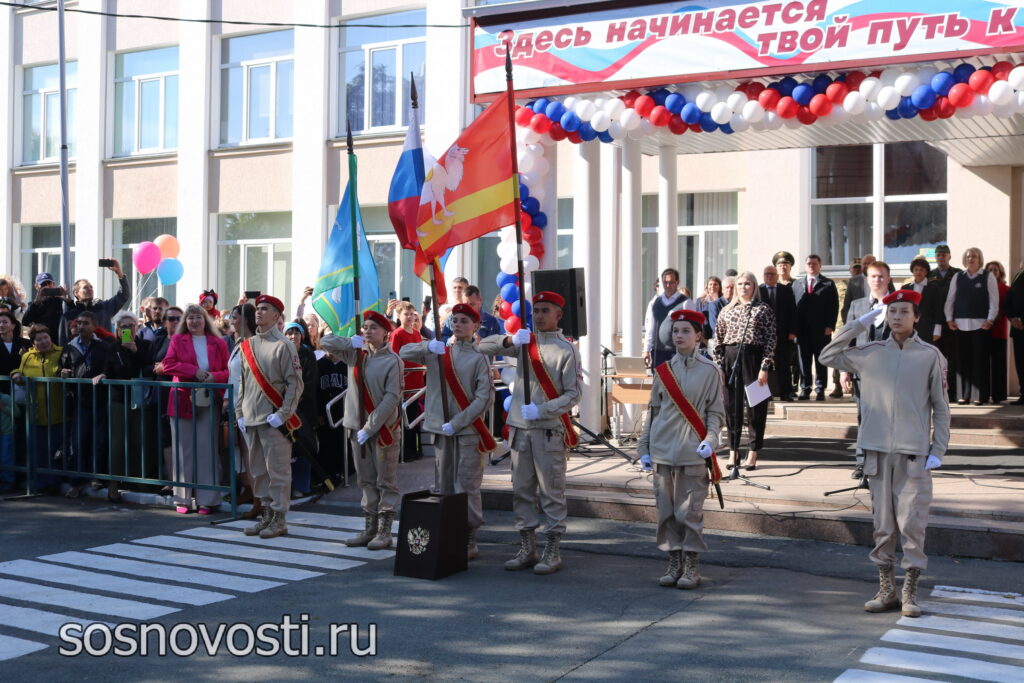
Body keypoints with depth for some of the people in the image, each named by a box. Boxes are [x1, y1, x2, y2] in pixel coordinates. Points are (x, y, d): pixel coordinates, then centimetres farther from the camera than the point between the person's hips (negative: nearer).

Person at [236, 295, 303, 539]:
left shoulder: (283, 345, -7)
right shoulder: (247, 345, 13)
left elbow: (295, 384, -9)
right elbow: (242, 382, 17)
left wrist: (282, 414, -14)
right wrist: (240, 413, 11)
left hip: (274, 420, -7)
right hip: (251, 419, 7)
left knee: (277, 470, -2)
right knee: (259, 470, 12)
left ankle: (279, 519, 5)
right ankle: (267, 514, 22)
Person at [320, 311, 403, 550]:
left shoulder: (392, 360, -9)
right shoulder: (356, 353, 8)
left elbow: (392, 398, -15)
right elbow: (326, 342, 13)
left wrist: (370, 427, -17)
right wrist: (353, 342, -3)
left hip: (384, 429, -6)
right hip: (358, 427, 6)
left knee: (386, 481, 2)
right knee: (366, 481, 12)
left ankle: (384, 531, 8)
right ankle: (369, 528, 20)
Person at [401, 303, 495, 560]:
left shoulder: (478, 358, -2)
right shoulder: (437, 351, 11)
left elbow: (485, 398, -9)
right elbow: (404, 352, 3)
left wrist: (456, 423, -15)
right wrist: (428, 347, -16)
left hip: (468, 431, -4)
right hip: (440, 429, 4)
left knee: (467, 488, -3)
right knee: (441, 487, 9)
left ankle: (469, 541, 4)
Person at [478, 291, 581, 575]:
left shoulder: (566, 350, -5)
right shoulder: (525, 341, 10)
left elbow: (573, 394, -7)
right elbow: (485, 346, 4)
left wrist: (541, 410, -19)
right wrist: (510, 340, -15)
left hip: (550, 430, -5)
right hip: (520, 428, 5)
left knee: (552, 492, 0)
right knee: (521, 491, 10)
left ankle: (553, 552, 7)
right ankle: (527, 549, 19)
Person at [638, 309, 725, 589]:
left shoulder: (710, 371, 0)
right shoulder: (663, 370, 9)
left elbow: (716, 412, 1)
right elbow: (653, 410, 13)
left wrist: (710, 440, -14)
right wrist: (644, 447, 9)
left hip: (692, 452, -3)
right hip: (662, 451, 4)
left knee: (690, 511, -1)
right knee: (666, 510, 7)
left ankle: (692, 568, 9)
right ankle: (674, 563, 17)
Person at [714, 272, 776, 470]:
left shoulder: (764, 309, 2)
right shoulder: (727, 310, 12)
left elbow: (771, 340, -3)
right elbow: (719, 340, 11)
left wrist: (765, 367, -11)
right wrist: (718, 365, 2)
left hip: (753, 358, -3)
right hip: (731, 359, 3)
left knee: (755, 407, 0)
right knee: (732, 406, 5)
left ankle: (753, 454, 8)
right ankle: (733, 452, 14)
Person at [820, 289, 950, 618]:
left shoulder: (930, 356, 1)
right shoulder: (871, 353, 8)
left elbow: (941, 407, 3)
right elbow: (828, 355, 15)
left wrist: (938, 450, -3)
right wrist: (857, 325, 9)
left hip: (914, 453, -3)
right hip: (878, 451, 3)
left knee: (912, 523, -3)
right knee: (882, 523, 8)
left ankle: (910, 592, 7)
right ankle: (886, 589, 17)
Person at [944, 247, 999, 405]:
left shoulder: (988, 277, 5)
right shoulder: (957, 277, 13)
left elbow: (994, 300, 1)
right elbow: (950, 299, 13)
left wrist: (990, 320, -9)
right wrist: (949, 319, 3)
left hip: (981, 325, -3)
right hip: (960, 325, 3)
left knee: (980, 360, -4)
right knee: (962, 360, 3)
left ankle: (979, 395, 0)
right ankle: (963, 394, 8)